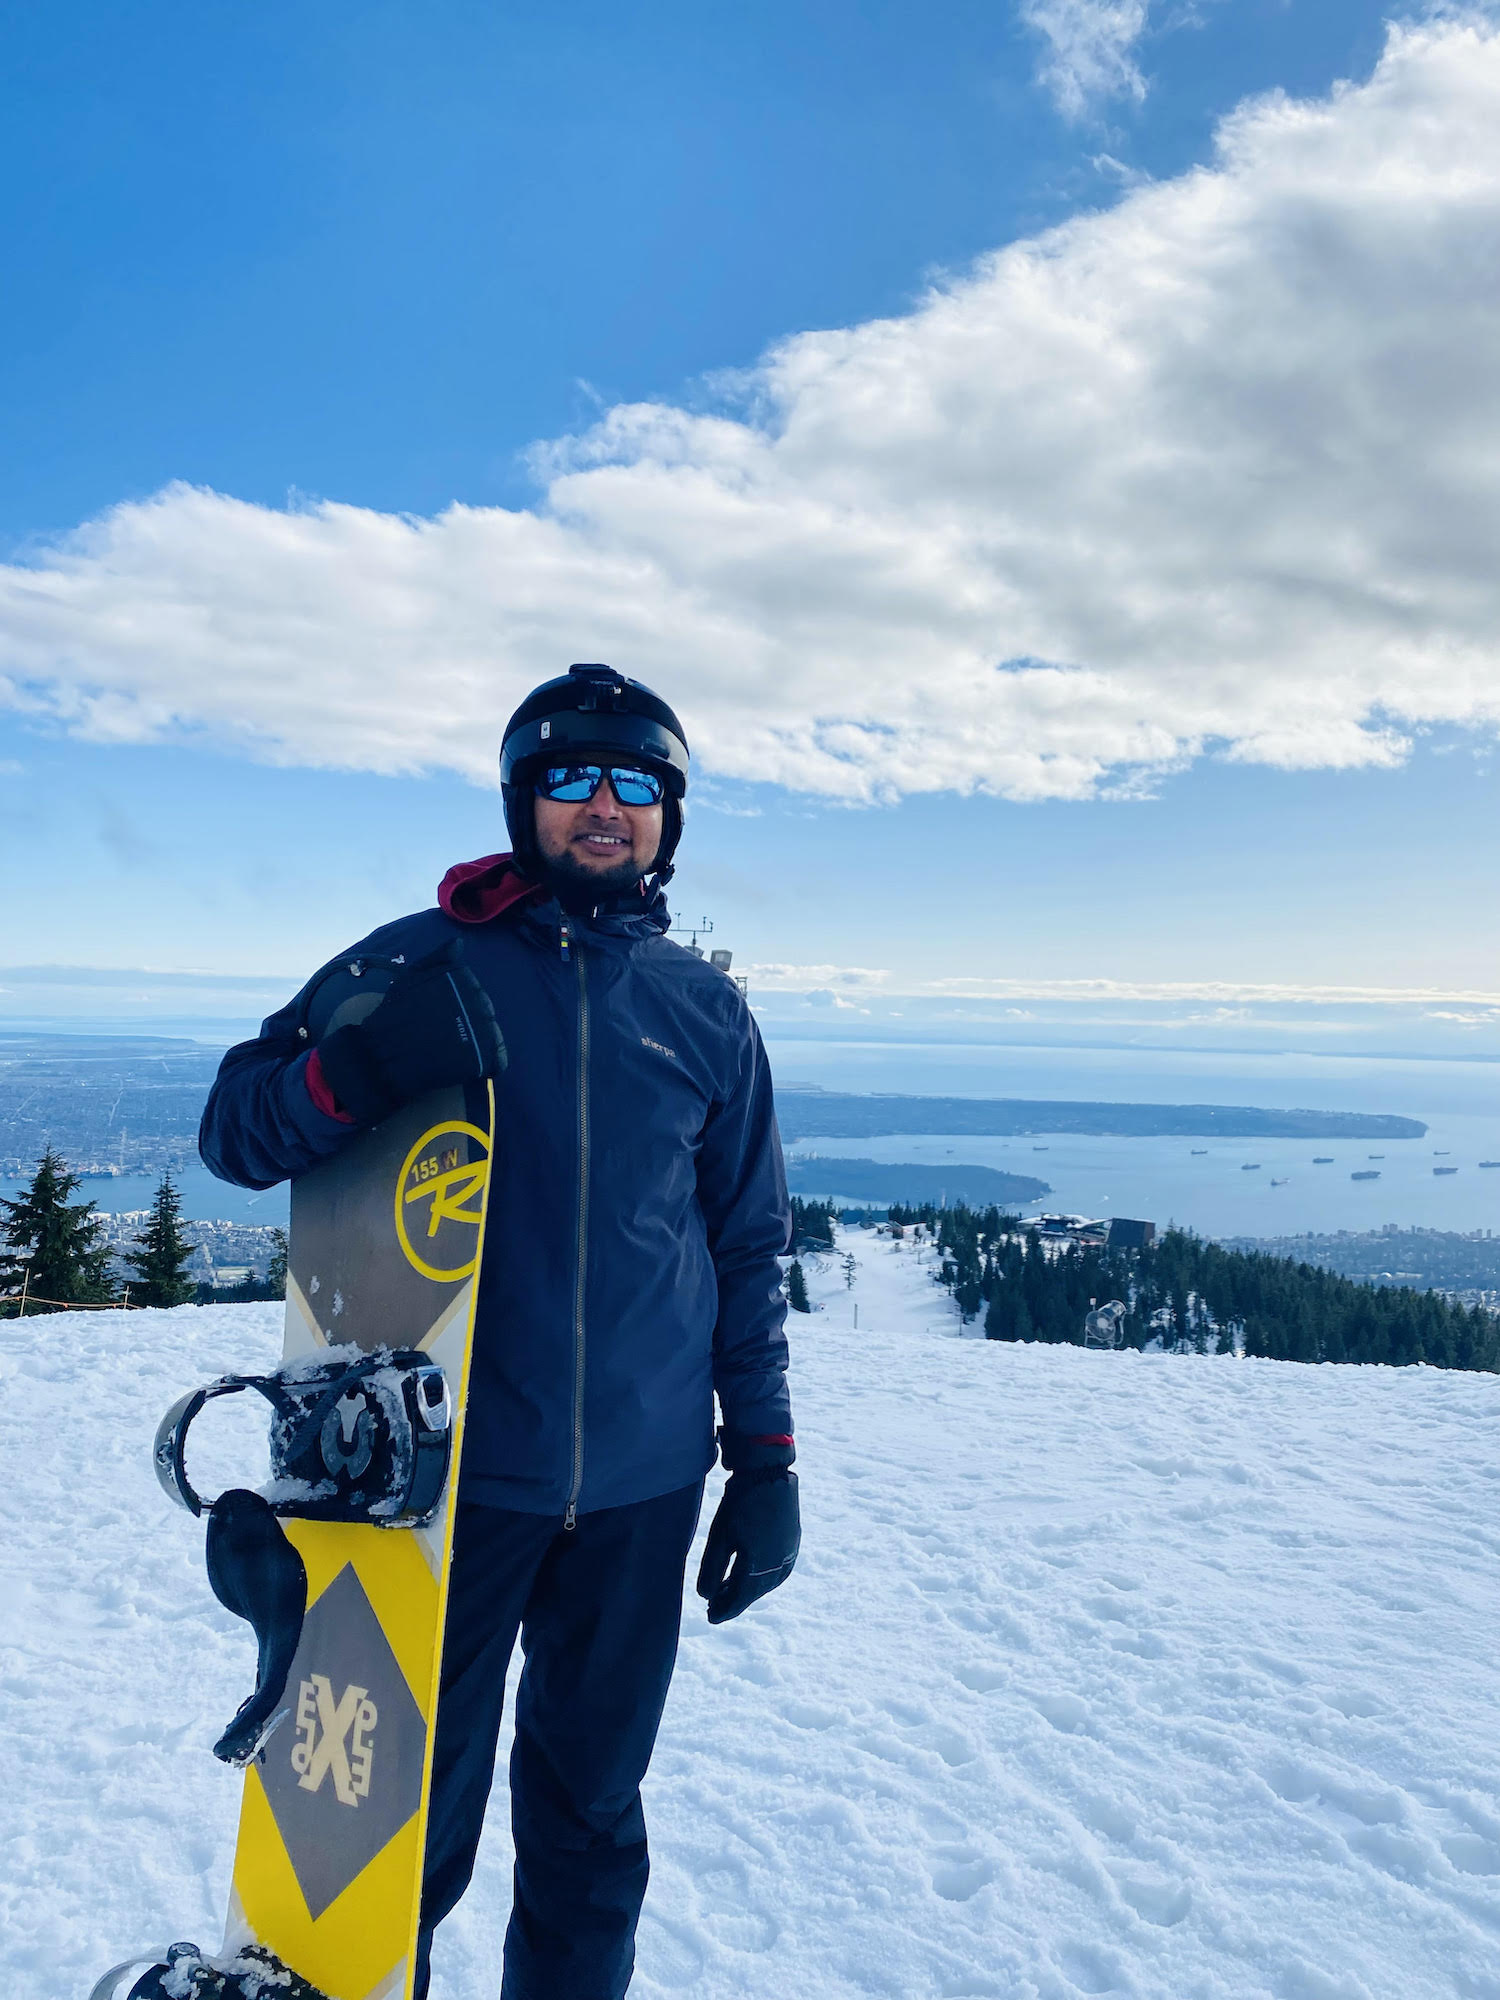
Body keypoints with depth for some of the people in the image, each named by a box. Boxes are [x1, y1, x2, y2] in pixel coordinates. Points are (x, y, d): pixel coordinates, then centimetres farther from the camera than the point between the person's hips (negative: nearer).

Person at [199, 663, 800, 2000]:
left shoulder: (706, 1012, 6)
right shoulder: (423, 967, -1)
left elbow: (749, 1247, 10)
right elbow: (235, 1129, 0)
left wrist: (765, 1458, 6)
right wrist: (353, 1074, -22)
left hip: (640, 1489, 2)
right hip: (449, 1471, -2)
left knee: (592, 1813, 17)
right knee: (411, 1807, 11)